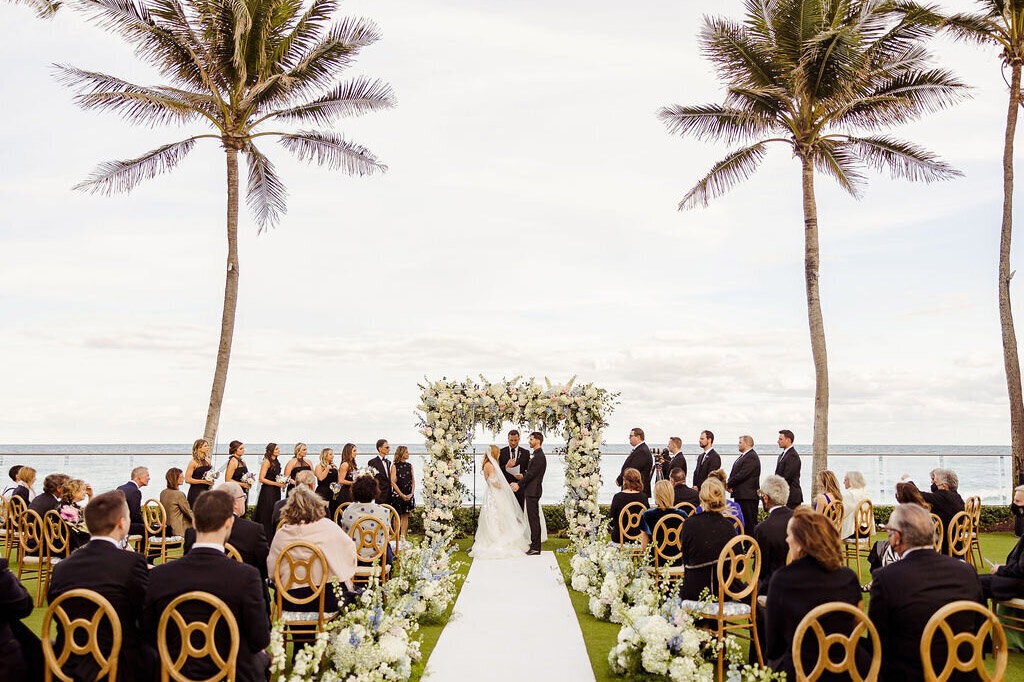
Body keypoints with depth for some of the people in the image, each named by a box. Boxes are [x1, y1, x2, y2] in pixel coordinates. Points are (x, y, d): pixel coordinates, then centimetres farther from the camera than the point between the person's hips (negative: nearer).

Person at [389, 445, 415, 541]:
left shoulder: (409, 465, 8)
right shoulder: (395, 467, -5)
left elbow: (413, 480, 8)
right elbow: (393, 482, -9)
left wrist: (411, 493, -5)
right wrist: (402, 495, -12)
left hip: (408, 495, 4)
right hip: (397, 494, -4)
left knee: (405, 516, 6)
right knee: (398, 516, -1)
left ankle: (403, 537, 10)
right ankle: (397, 538, 3)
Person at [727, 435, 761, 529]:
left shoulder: (751, 457, -15)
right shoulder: (742, 456, 18)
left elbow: (742, 475, -21)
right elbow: (734, 473, 19)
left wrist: (728, 484, -11)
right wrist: (729, 484, 0)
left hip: (747, 496, -10)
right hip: (739, 495, 10)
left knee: (750, 522, -7)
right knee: (741, 521, 13)